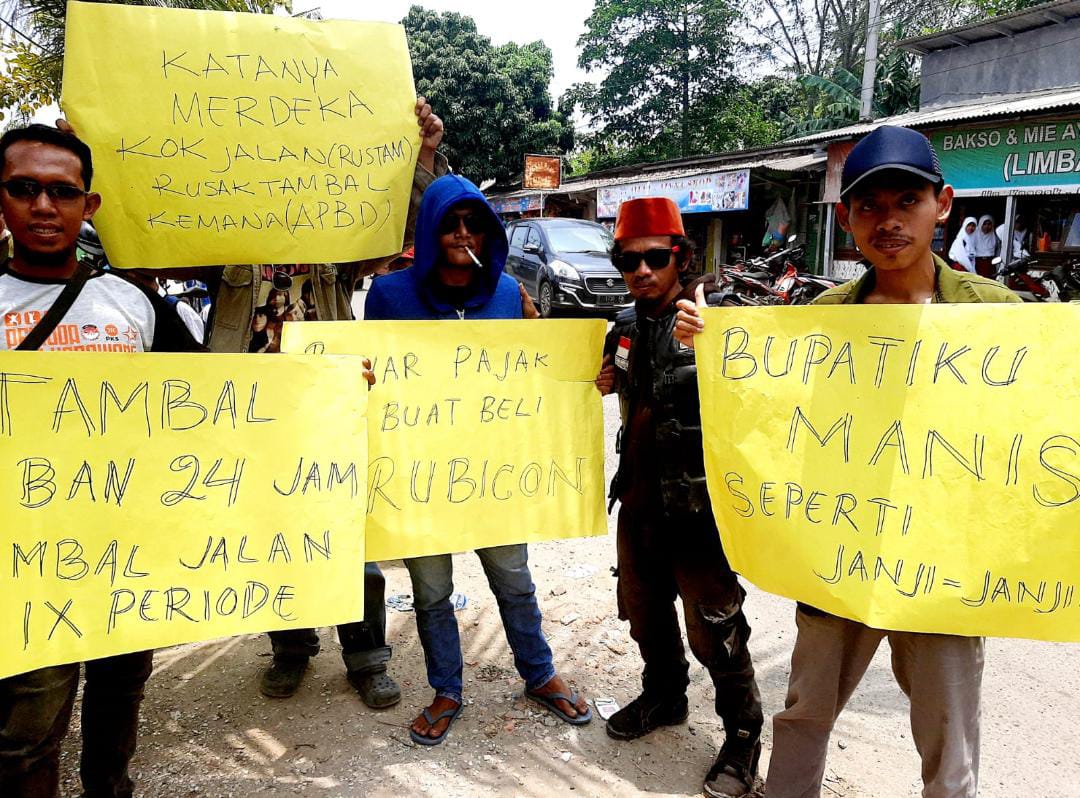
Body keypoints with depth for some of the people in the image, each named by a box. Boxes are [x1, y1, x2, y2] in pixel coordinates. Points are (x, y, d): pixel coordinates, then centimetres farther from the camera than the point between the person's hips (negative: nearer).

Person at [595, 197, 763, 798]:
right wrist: (608, 385, 4)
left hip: (697, 505, -7)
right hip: (638, 500, 7)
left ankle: (743, 733, 24)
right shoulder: (626, 329, 8)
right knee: (644, 611, 22)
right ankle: (664, 696, 46)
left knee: (714, 630, 3)